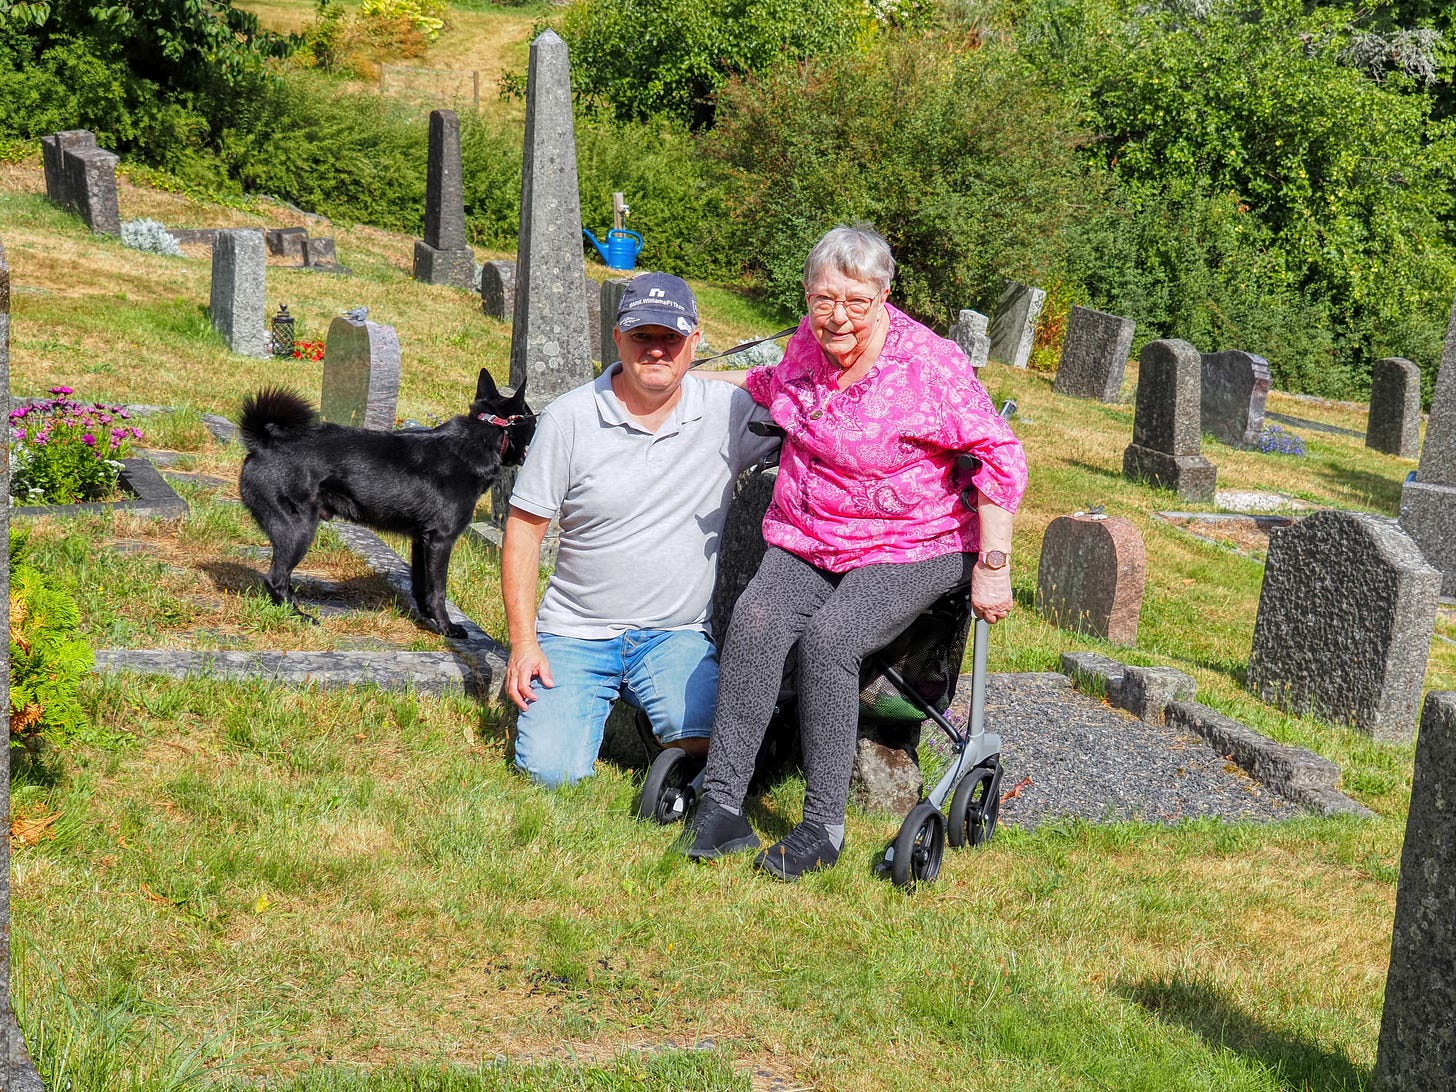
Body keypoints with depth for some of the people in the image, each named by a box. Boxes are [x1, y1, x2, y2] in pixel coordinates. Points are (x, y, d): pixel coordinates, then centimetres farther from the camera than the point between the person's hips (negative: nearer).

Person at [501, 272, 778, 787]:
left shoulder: (728, 411, -3)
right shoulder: (569, 418, -5)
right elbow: (523, 529, 0)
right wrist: (523, 642, -7)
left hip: (676, 634, 0)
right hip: (574, 633, 0)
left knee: (704, 738, -26)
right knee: (552, 771, -15)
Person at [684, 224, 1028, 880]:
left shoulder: (930, 365, -15)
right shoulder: (810, 341, 4)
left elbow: (1001, 457, -13)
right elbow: (776, 384, 29)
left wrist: (992, 567, -15)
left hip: (908, 549, -5)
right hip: (804, 541, 5)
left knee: (828, 638, -31)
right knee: (755, 621, -25)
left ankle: (823, 828, -23)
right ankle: (719, 806, -23)